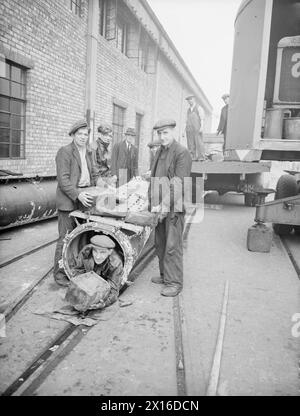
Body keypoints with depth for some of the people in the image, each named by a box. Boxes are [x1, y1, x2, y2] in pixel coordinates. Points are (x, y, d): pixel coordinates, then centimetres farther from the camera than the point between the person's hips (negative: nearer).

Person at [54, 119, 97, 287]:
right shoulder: (65, 152, -6)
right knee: (66, 237, -4)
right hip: (69, 201, -7)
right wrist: (77, 195, -23)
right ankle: (60, 273, 6)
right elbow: (63, 179, -14)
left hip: (84, 200, 7)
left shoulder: (88, 153, 18)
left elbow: (93, 175, 24)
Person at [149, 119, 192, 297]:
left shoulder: (182, 152, -10)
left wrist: (164, 206, -22)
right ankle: (165, 275, 28)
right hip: (160, 207, 8)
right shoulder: (160, 152, 17)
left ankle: (174, 282, 6)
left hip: (174, 207, -8)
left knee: (172, 246, -4)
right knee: (160, 244, 14)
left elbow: (178, 183, -18)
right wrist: (153, 202, 11)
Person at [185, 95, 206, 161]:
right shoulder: (188, 110, 21)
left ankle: (201, 157, -7)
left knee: (199, 142, -9)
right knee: (191, 144, -1)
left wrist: (201, 127, -15)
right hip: (189, 129, 6)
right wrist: (185, 129, 12)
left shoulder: (198, 108, 3)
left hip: (197, 129, -6)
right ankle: (193, 157, 0)